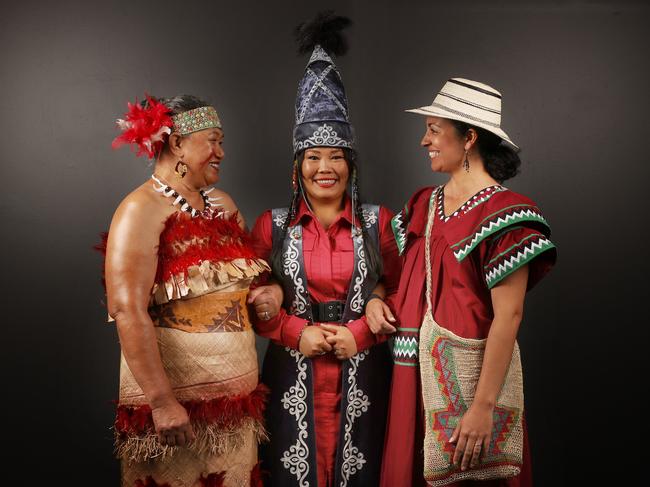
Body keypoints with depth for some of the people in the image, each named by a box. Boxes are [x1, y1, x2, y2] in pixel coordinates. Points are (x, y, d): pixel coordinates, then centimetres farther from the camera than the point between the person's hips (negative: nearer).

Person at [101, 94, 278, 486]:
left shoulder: (222, 204, 12)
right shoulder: (143, 209, -11)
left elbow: (249, 275, 26)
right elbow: (129, 312, -19)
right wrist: (162, 403, -23)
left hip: (237, 392, 7)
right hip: (175, 392, -7)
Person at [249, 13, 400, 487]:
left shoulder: (379, 221, 2)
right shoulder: (272, 225, 2)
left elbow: (399, 292, 3)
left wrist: (358, 334, -11)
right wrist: (298, 333, -11)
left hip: (362, 374, 0)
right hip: (293, 375, 0)